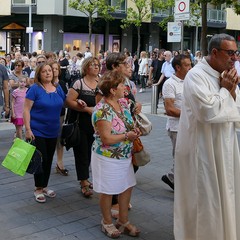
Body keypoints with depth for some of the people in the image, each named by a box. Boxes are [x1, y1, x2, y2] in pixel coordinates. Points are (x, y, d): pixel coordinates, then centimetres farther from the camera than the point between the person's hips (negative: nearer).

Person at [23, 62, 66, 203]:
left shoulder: (58, 88, 5)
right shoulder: (35, 89, -10)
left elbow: (65, 104, 18)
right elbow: (26, 109, -12)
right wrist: (28, 129, -18)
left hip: (53, 132, 5)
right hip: (38, 132, -5)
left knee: (49, 160, 13)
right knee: (41, 159, -2)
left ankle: (44, 186, 29)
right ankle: (38, 189, 14)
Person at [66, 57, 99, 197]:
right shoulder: (79, 83, -8)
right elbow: (69, 101, -14)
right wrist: (86, 109, -19)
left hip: (94, 125, 5)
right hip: (80, 125, -5)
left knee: (89, 153, 13)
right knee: (82, 153, 0)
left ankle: (84, 179, 29)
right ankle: (84, 184, 6)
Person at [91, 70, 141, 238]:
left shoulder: (123, 102, 0)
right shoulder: (102, 110, -27)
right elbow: (106, 139, -27)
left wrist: (134, 130, -6)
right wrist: (127, 136, -18)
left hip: (125, 155, 8)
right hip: (108, 158, -8)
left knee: (127, 187, 16)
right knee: (108, 192, 10)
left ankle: (123, 221, 34)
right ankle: (107, 223, 32)